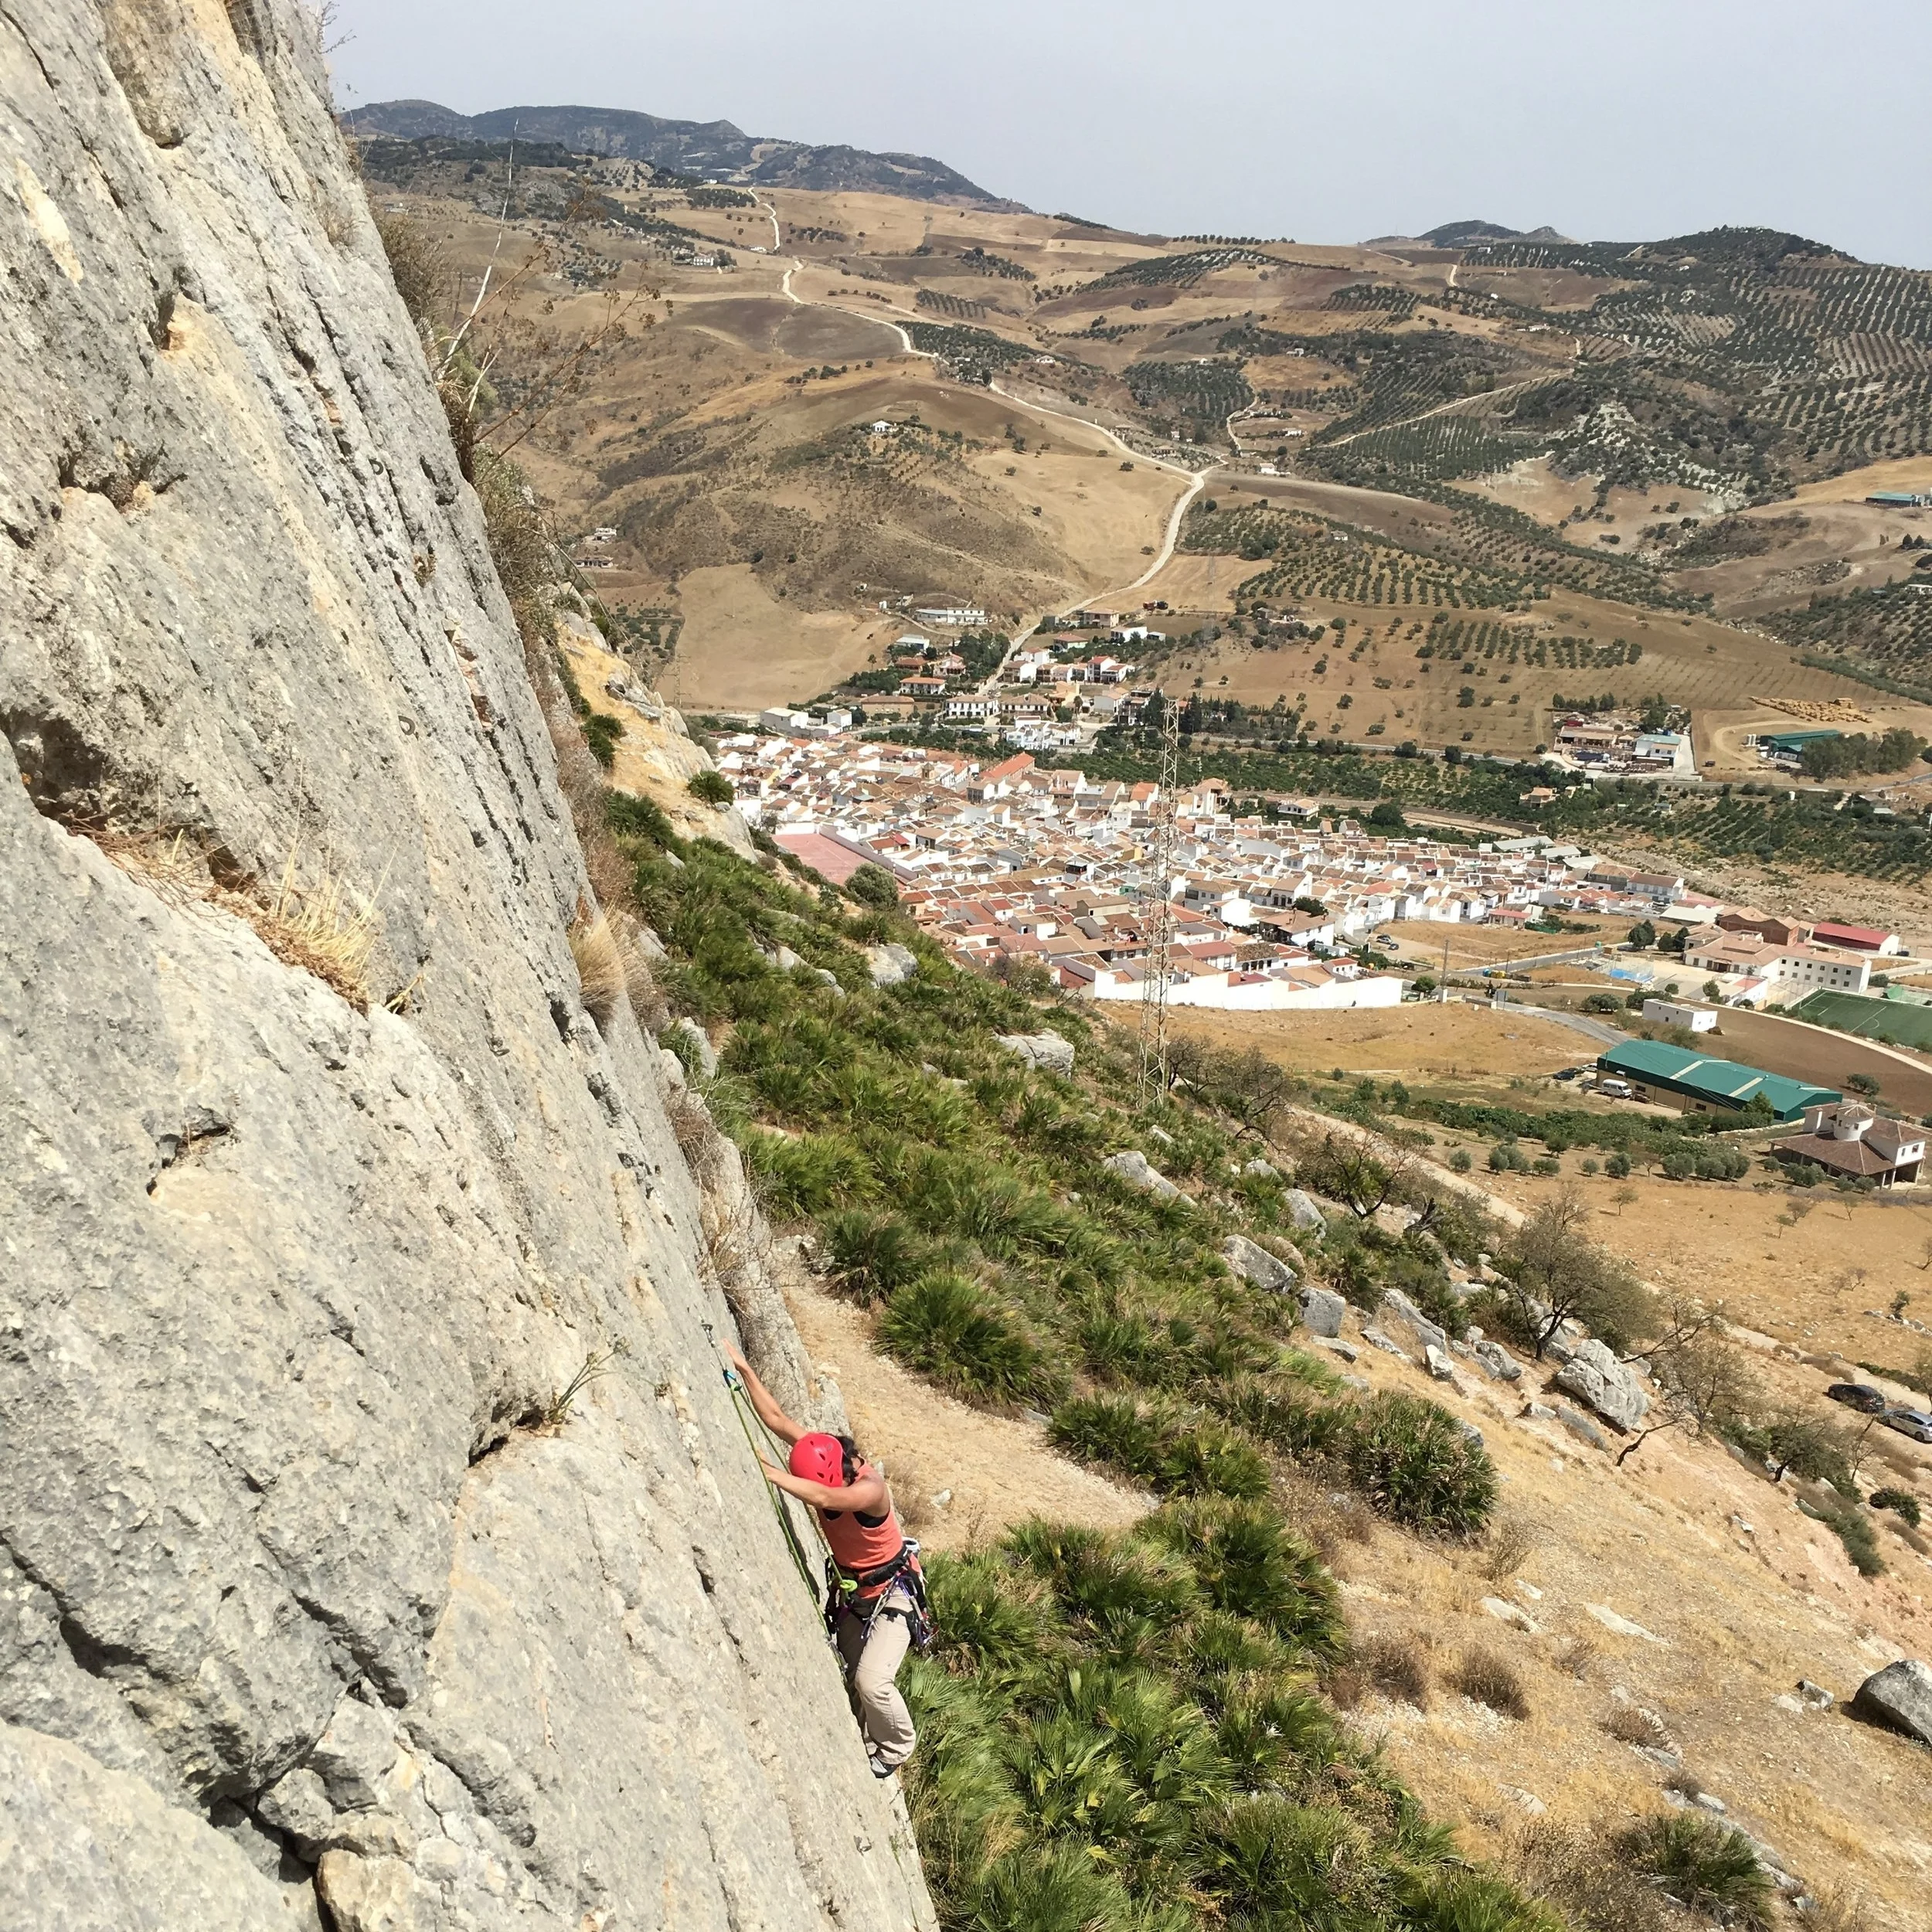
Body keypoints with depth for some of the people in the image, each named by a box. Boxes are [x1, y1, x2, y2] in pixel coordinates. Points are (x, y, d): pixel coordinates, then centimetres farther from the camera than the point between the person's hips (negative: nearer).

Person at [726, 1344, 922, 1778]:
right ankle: (868, 1746, 31)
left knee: (872, 1681, -15)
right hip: (850, 1591, 7)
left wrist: (768, 1471, -54)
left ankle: (896, 1748, 12)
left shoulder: (870, 1487, -34)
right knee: (854, 1678, 10)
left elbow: (827, 1498, -53)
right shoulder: (820, 1454, -15)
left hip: (892, 1592, -7)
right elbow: (775, 1418, -14)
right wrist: (744, 1369, -21)